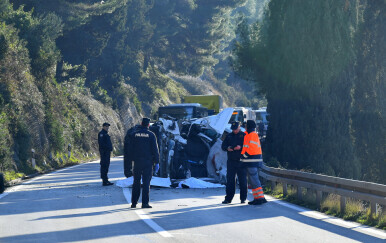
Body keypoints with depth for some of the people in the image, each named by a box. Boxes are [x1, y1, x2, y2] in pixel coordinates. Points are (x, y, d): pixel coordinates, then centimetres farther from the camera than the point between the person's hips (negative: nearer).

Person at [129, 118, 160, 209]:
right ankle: (145, 203, -6)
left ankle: (134, 203, 10)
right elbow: (155, 149, -6)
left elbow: (131, 149, 6)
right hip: (148, 162, -3)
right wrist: (157, 162, -1)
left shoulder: (134, 134, 4)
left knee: (136, 182, 11)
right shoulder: (151, 135, -6)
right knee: (146, 182, -1)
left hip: (137, 161, 3)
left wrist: (133, 159, 14)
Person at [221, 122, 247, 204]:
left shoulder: (244, 136, 3)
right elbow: (223, 146, 11)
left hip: (241, 162, -3)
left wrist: (240, 147, -20)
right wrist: (227, 148, -10)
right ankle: (228, 198, 6)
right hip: (231, 162, 3)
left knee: (242, 181, 1)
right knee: (230, 180, 2)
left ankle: (243, 198, 8)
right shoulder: (229, 136, 14)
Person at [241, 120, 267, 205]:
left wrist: (244, 155, -12)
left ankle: (260, 198, -15)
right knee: (253, 180, 11)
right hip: (251, 162, 10)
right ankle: (257, 198, 12)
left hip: (252, 160, -10)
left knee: (254, 180, -12)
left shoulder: (252, 135, -12)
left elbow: (251, 148, -20)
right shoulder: (249, 135, 20)